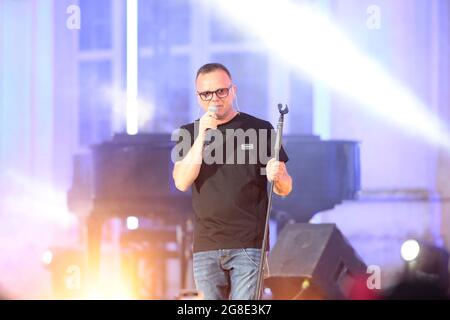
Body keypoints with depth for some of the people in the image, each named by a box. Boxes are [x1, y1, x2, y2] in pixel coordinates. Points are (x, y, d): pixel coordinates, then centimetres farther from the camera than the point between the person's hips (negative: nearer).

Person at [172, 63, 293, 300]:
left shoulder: (259, 129, 5)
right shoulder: (189, 134, 11)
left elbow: (285, 189, 5)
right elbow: (182, 182, -5)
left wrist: (277, 176, -19)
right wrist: (202, 135, -13)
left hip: (248, 246, -3)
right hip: (206, 247, 3)